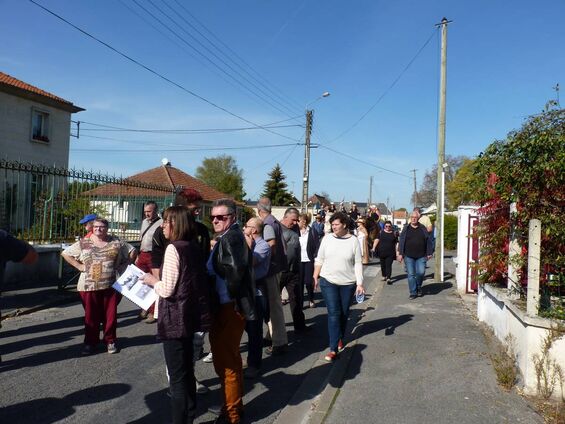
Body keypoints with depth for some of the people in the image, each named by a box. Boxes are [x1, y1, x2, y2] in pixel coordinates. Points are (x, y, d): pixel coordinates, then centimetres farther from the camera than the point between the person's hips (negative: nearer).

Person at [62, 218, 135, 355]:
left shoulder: (116, 242, 3)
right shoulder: (83, 243, 4)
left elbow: (132, 252, 11)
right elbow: (65, 253, 8)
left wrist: (122, 267, 1)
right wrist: (79, 266, -2)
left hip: (111, 286, 0)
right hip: (89, 286, 0)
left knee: (111, 315, 6)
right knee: (91, 315, 7)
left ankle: (110, 341, 22)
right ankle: (90, 342, 21)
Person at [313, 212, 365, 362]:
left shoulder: (353, 240, -6)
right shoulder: (327, 238, -3)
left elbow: (358, 264, -5)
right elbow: (319, 259, 5)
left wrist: (360, 283, -9)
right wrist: (315, 277, 5)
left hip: (348, 283, 0)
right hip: (328, 281, 0)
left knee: (344, 313, 14)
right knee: (333, 313, -6)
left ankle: (340, 338, 38)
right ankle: (334, 349, -4)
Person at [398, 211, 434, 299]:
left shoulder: (423, 228, 5)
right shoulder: (406, 229, 4)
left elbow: (428, 241, 8)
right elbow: (401, 241, 4)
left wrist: (429, 253, 5)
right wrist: (400, 254, -1)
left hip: (421, 256, 0)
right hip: (409, 256, 0)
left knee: (421, 272, -10)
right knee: (411, 274, 1)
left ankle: (419, 287, 18)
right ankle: (413, 293, 10)